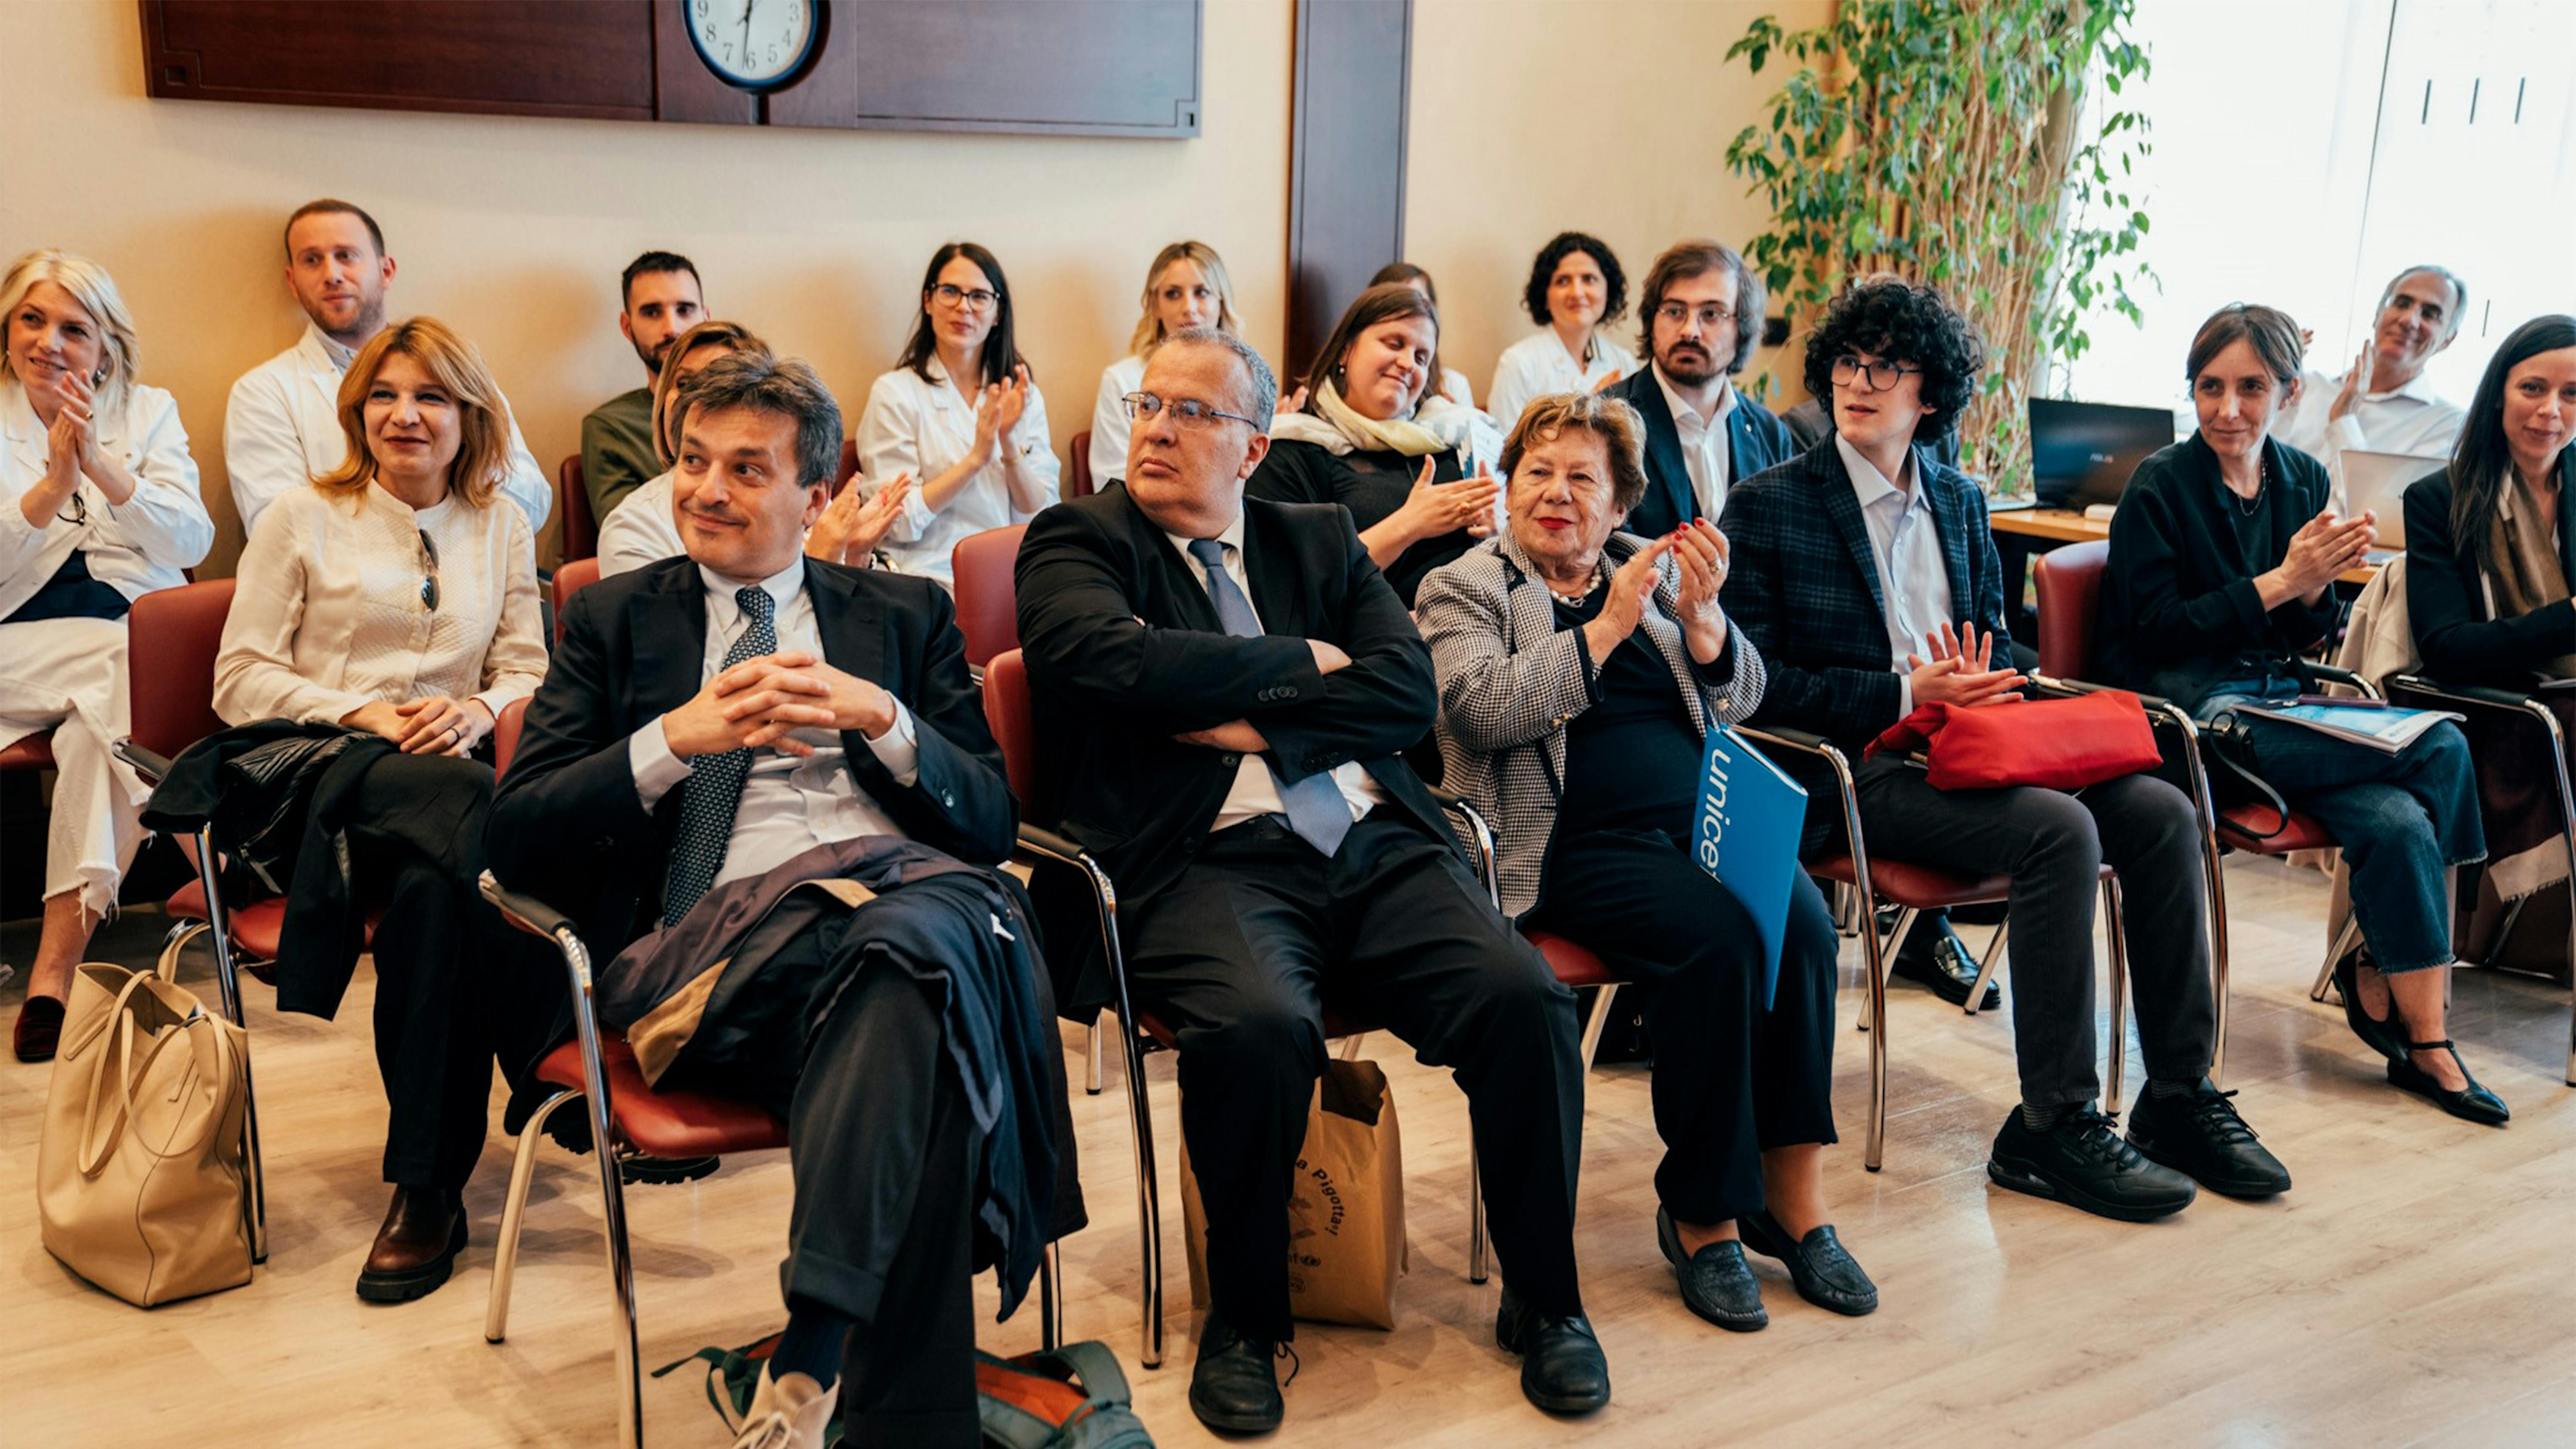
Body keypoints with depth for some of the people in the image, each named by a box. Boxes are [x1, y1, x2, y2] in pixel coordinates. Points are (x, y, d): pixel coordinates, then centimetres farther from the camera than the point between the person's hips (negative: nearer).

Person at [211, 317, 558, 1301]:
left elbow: (529, 672, 15)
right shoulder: (303, 518, 12)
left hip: (450, 772, 2)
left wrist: (480, 708, -9)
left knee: (432, 883, -36)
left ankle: (428, 1185, -32)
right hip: (316, 778, -2)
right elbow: (240, 681, 6)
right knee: (473, 815, -38)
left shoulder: (501, 530, 20)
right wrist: (358, 714, -10)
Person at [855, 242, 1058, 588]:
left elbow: (1040, 517, 6)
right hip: (936, 574, -3)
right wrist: (977, 458, -13)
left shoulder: (1024, 396, 13)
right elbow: (899, 523, -7)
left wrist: (1010, 442, -9)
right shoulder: (895, 393, 1)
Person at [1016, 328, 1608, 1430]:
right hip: (1206, 862, -4)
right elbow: (1114, 658, -11)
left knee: (1523, 998, -20)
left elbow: (1409, 689, 8)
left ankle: (1543, 1301, 2)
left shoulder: (1322, 541, 22)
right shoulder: (1078, 541, 11)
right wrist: (1301, 662, 0)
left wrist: (1257, 725, -5)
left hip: (1374, 849, 4)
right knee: (1258, 1030, -34)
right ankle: (1243, 1319, -7)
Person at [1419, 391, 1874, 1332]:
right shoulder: (1462, 587, 8)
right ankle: (1703, 1213, -16)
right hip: (1577, 847, -4)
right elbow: (1484, 708, -11)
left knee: (1803, 920, -25)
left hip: (1704, 822, 4)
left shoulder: (1654, 569, 20)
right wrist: (1608, 626, -13)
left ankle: (1794, 1192, -17)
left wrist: (1701, 614, -7)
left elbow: (1737, 702, 12)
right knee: (1716, 937, -29)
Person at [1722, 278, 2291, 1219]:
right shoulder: (1766, 506, 1)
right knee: (2059, 830, -30)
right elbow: (1755, 681, -7)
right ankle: (2052, 1124, -21)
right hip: (1861, 769, -6)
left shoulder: (1960, 503, 19)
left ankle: (2180, 1097, -8)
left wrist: (1977, 683, -2)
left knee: (2162, 813, -17)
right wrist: (1905, 696, -15)